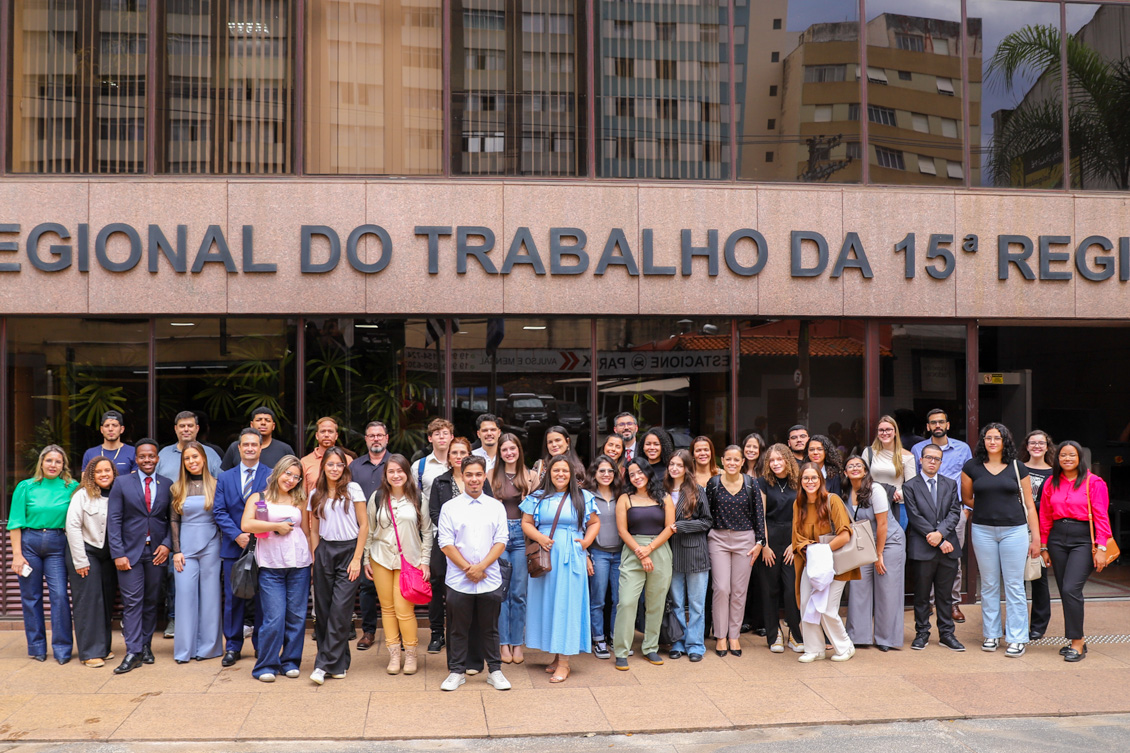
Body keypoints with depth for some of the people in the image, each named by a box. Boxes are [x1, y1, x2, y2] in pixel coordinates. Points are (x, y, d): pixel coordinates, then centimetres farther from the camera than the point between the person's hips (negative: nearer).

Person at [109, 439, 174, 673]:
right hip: (130, 551, -2)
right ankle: (133, 652, -3)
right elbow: (113, 520, -3)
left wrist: (167, 544, -7)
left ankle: (146, 645, 21)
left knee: (151, 601, 9)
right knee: (132, 601, -4)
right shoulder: (122, 483, 1)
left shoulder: (168, 485, 6)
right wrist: (118, 554, -9)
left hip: (157, 552, 2)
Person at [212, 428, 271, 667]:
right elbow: (219, 511, 2)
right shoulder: (225, 478, 9)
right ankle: (232, 647, 16)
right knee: (233, 598, 6)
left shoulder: (272, 476, 1)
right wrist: (237, 535, -11)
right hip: (233, 548, 2)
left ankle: (262, 645, 16)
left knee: (263, 598, 4)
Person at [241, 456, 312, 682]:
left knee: (297, 616, 4)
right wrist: (277, 526, -8)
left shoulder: (299, 500, 14)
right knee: (274, 618, -7)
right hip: (271, 566, -3)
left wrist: (312, 560, 12)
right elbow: (246, 525, -9)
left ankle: (290, 662, 17)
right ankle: (266, 665, 6)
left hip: (299, 565, 3)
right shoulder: (258, 498, 6)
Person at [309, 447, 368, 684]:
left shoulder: (352, 489, -1)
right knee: (323, 609, 2)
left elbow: (364, 525, -2)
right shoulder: (316, 495, 10)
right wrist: (314, 561, 8)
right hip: (324, 551, 4)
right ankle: (338, 664, 13)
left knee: (340, 608, -9)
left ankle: (326, 664, -6)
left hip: (349, 551, -4)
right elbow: (314, 531, 15)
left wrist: (357, 559, -8)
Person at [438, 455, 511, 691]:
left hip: (489, 580, 1)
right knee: (459, 629, 7)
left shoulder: (496, 507, 7)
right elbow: (446, 543, -3)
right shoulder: (450, 507, 2)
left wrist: (481, 567, -10)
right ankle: (457, 672, 18)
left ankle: (495, 671, 19)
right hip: (459, 581, -1)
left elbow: (501, 541, 1)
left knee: (489, 628, 8)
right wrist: (467, 568, -11)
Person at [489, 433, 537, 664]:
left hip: (521, 534, 0)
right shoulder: (492, 475, 6)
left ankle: (518, 643, 12)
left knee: (519, 592, 3)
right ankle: (504, 643, 11)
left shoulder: (530, 476, 5)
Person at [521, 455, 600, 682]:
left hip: (571, 557, -2)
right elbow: (526, 523, 6)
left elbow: (594, 523, 13)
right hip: (544, 557, 2)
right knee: (546, 602, 4)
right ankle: (556, 655, 17)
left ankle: (564, 662, -1)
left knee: (567, 603, -3)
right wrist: (539, 537, -11)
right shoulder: (538, 497, 8)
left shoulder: (583, 497, 7)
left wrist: (586, 541, -3)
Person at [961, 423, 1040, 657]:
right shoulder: (972, 467, 4)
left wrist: (1035, 537, 1)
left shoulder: (1017, 468, 2)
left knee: (1014, 585, 0)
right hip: (983, 530, 1)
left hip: (1014, 530, -1)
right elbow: (966, 498, 16)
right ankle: (991, 634, 17)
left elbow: (1029, 505, 4)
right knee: (989, 585, 8)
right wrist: (987, 507, 7)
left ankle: (1017, 638, 6)